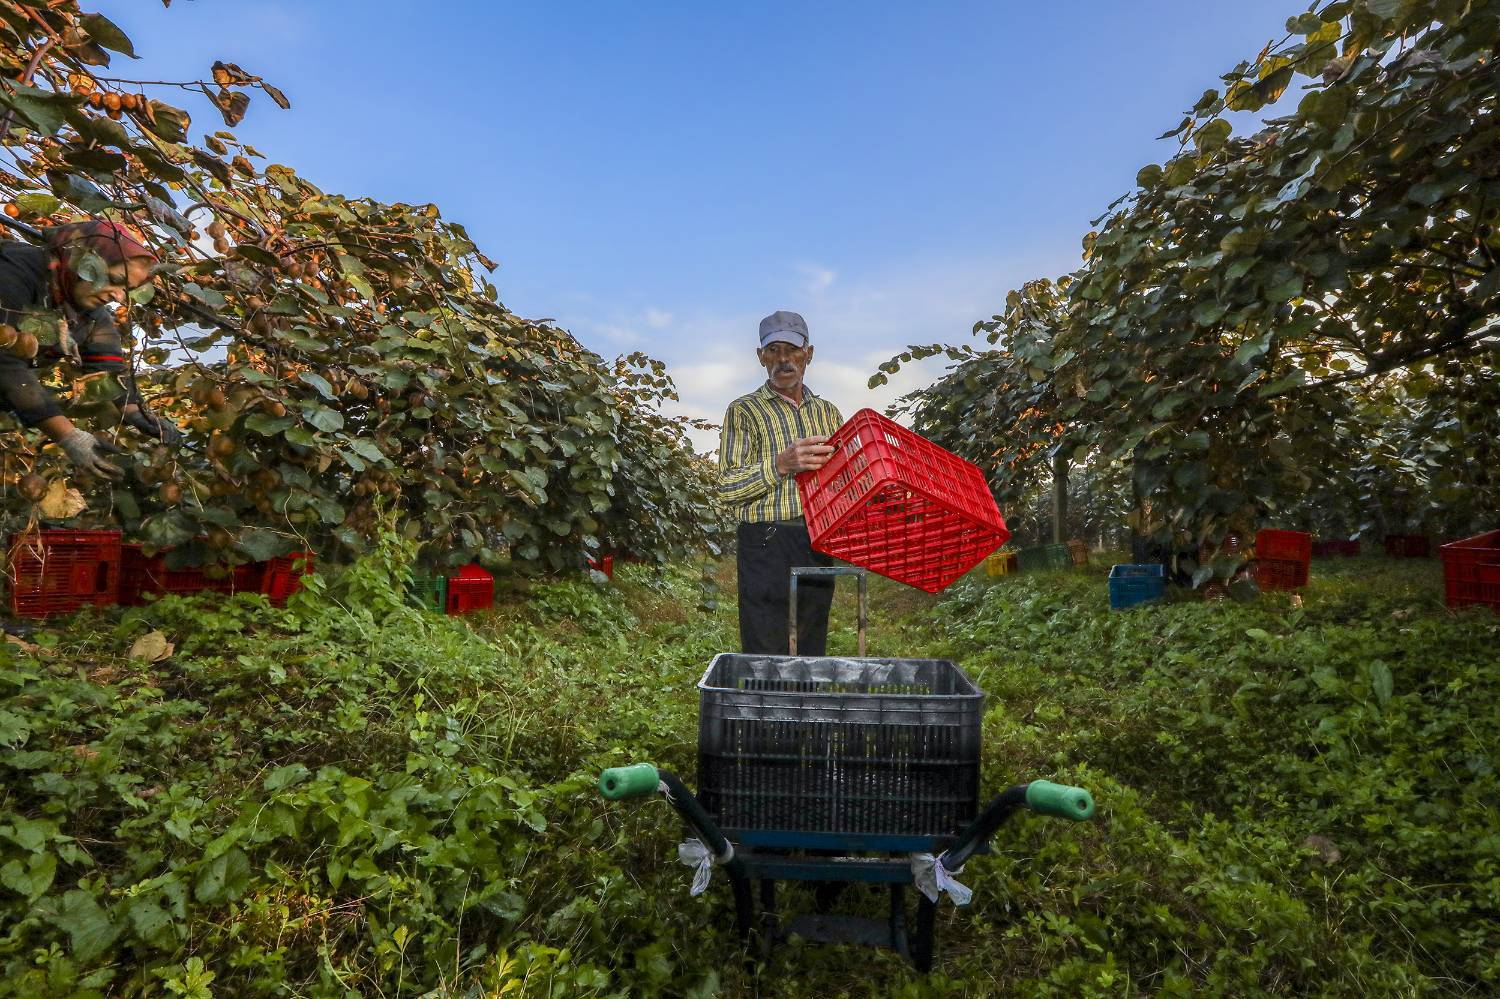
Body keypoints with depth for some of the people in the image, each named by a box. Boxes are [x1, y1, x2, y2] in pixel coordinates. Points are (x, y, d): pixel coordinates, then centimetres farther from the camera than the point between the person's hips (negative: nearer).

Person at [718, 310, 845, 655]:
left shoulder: (828, 412, 17)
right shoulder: (744, 411, 2)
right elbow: (727, 486, -6)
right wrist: (781, 464, -20)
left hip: (818, 548, 5)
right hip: (766, 548, -4)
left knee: (812, 654, 11)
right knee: (766, 658, -4)